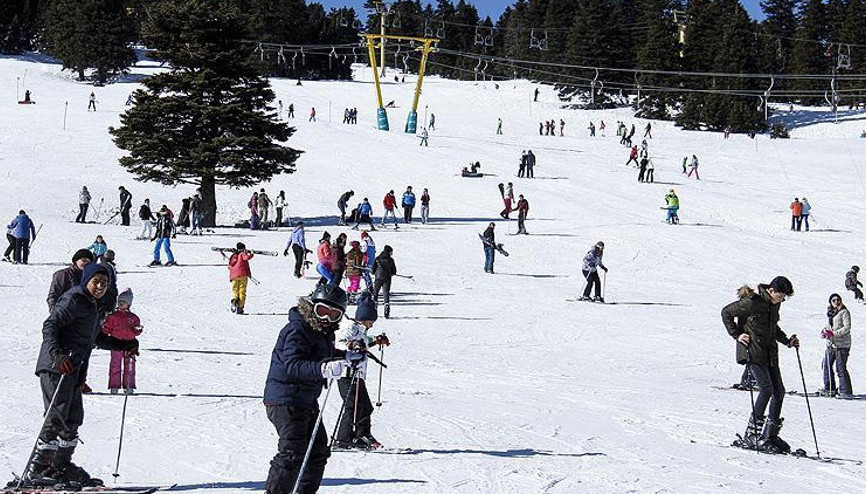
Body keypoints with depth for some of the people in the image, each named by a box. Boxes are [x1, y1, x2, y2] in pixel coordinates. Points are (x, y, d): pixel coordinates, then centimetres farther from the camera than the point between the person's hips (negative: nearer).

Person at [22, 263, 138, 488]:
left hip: (73, 370, 10)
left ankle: (61, 466, 18)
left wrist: (125, 345, 28)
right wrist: (57, 354, -31)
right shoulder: (73, 300, -8)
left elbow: (97, 339, 36)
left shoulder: (92, 307, 22)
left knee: (73, 418, 9)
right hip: (56, 367, -10)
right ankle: (34, 471, -12)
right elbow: (49, 326, -17)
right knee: (57, 417, -13)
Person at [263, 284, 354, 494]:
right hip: (285, 400, -10)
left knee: (318, 449, 15)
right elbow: (293, 365, -31)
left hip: (306, 401, 10)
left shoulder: (324, 331, 11)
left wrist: (348, 358, 13)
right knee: (292, 453, -14)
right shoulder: (297, 330, -19)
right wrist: (323, 369, -44)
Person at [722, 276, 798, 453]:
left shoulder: (775, 304, 11)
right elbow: (726, 313, -6)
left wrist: (787, 341, 16)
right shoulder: (752, 302, -13)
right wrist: (737, 335, -11)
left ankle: (770, 435, 11)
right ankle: (752, 435, -16)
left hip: (770, 353, 8)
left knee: (779, 391, 4)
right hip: (753, 351, -8)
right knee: (766, 389, -19)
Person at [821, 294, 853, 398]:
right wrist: (825, 331, 1)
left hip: (841, 344, -8)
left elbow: (847, 328, -15)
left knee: (841, 368, -8)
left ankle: (846, 392, -3)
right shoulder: (830, 312, 14)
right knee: (826, 365, 12)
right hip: (831, 343, 8)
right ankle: (829, 389, 24)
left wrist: (833, 333, -20)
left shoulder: (844, 312, -9)